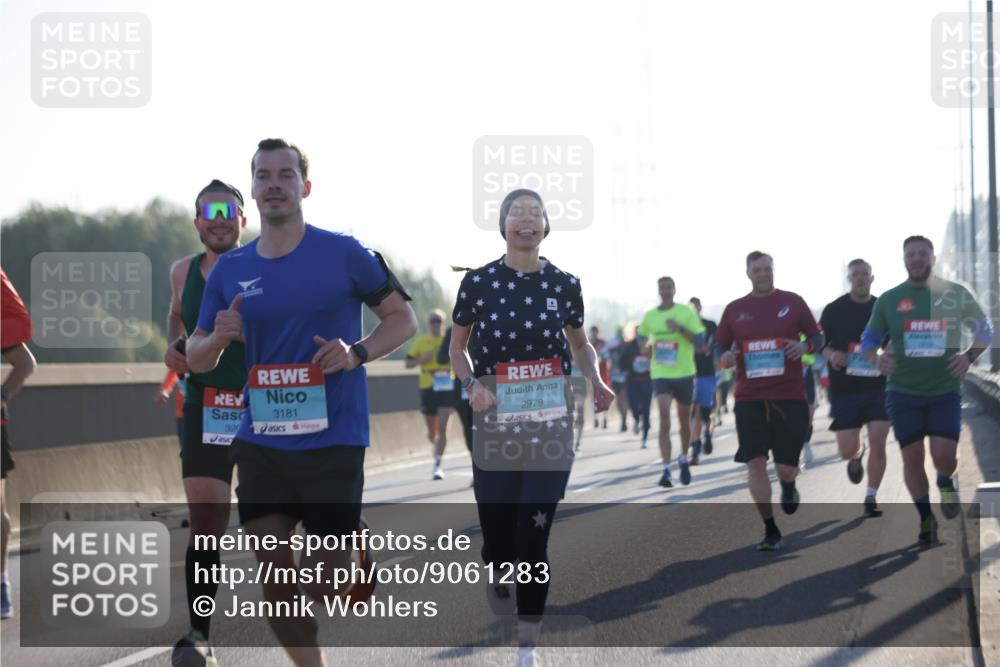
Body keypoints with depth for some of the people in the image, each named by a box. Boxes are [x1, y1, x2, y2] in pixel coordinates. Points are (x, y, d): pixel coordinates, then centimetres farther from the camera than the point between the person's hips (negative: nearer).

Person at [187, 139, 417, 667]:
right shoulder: (229, 271, 7)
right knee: (274, 578, 0)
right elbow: (196, 360, 13)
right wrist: (216, 339, -10)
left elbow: (403, 319, 4)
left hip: (333, 441, -3)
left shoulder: (344, 254, -4)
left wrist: (356, 353, -14)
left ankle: (357, 557, 32)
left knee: (321, 584, -3)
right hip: (261, 442, 3)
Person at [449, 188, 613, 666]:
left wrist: (596, 380, -2)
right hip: (495, 425, 0)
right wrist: (470, 384, -9)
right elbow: (457, 347, 10)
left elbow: (580, 345, 17)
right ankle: (500, 587, 39)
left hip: (551, 426, 0)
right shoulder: (478, 282, -1)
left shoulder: (564, 284, 3)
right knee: (498, 532, 2)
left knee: (535, 535, -5)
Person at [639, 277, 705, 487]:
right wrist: (647, 351, 9)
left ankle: (683, 460, 35)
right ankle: (666, 469, -16)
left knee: (684, 420, 12)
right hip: (661, 374, 0)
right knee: (664, 420, -14)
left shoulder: (686, 313, -4)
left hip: (684, 373, 0)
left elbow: (699, 340, -10)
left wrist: (680, 328, -21)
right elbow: (642, 337, 24)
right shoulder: (650, 316, 5)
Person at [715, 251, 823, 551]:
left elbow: (817, 336, 10)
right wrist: (725, 358, -8)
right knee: (755, 462, -8)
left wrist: (805, 345, -13)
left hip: (789, 396, -1)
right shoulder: (734, 309, 7)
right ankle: (770, 531, 4)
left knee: (786, 467, -1)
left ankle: (788, 487, 39)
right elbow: (720, 346, 15)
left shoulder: (792, 302, 4)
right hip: (749, 398, 1)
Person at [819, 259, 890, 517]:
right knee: (847, 450, -2)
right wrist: (830, 354, -14)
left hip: (878, 388, 0)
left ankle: (871, 497, 5)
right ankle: (857, 458, 37)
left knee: (878, 443, -10)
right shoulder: (834, 310, 2)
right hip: (844, 389, 0)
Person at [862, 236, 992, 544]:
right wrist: (877, 359, -12)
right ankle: (926, 517, 19)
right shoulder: (888, 300, 3)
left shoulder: (957, 294, 1)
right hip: (903, 391, 1)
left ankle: (946, 483, 26)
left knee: (944, 457, -12)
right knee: (912, 458, -2)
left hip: (946, 391, -1)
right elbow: (868, 340, 10)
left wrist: (969, 356, -7)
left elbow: (985, 330, 11)